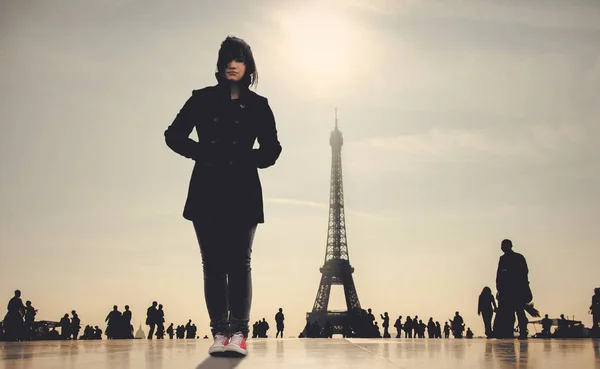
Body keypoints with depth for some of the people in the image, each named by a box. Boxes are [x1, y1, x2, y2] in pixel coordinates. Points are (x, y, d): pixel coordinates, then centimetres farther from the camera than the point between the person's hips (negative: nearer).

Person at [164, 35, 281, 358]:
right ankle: (219, 333, 4)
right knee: (213, 264, 1)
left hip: (243, 195, -1)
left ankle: (238, 334, -6)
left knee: (239, 263, -5)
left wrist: (247, 159, -9)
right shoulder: (202, 99, 9)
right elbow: (173, 135, 7)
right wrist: (203, 153, -8)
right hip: (207, 193, 1)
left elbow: (271, 150, 10)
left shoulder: (258, 105, 10)